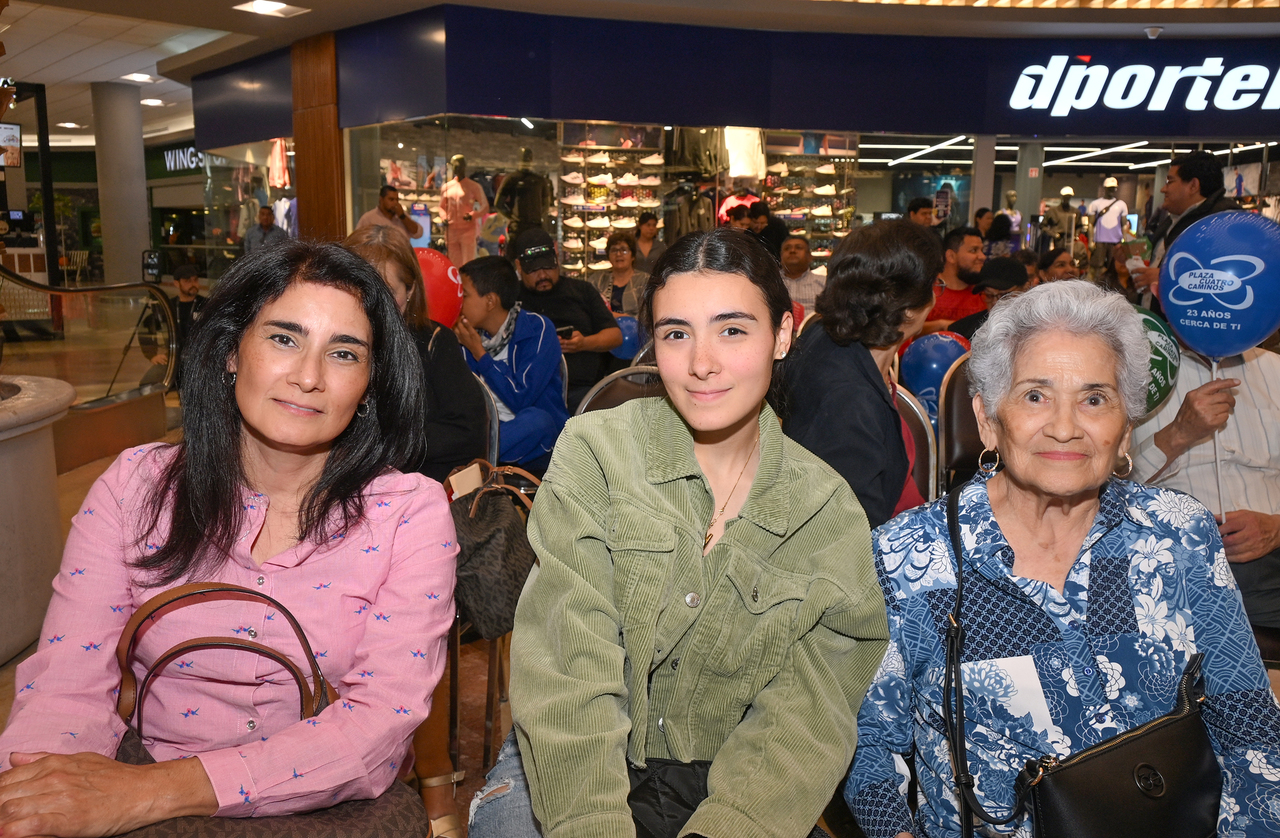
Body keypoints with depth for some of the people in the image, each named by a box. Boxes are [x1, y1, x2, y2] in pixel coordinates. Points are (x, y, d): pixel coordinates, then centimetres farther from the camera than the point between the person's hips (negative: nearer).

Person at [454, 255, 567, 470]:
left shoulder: (537, 329, -10)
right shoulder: (474, 334, 5)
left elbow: (520, 400, -20)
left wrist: (479, 353, -15)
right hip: (489, 432, 5)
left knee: (535, 419, -38)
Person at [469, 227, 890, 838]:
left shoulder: (831, 517, -5)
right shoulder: (593, 453, -10)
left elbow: (803, 718, -9)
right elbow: (566, 674, -16)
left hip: (719, 783, 2)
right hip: (572, 775, -1)